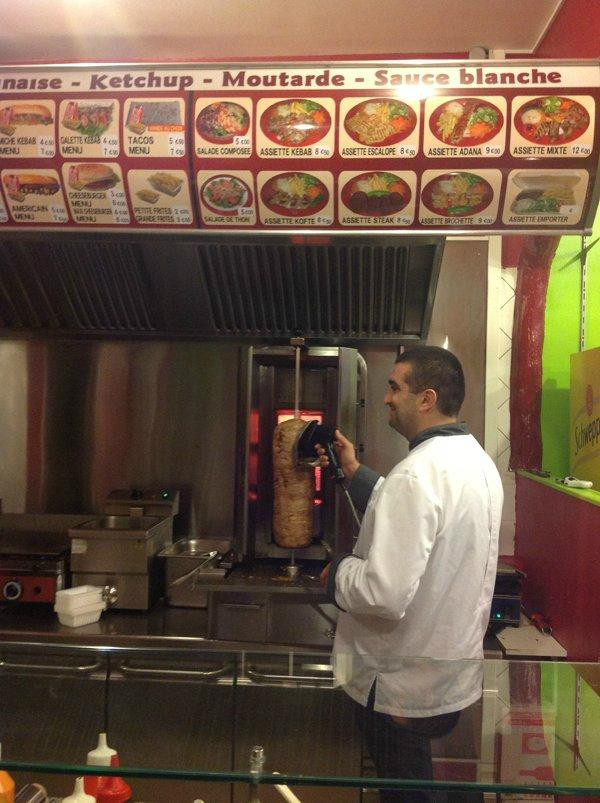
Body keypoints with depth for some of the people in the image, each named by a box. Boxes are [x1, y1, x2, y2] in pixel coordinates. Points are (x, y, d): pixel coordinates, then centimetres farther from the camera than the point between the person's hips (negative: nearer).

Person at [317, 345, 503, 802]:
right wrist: (354, 471, 11)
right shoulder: (477, 460, 3)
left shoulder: (417, 474, -28)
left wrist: (338, 572, -13)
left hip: (406, 689, -8)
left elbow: (386, 593, -33)